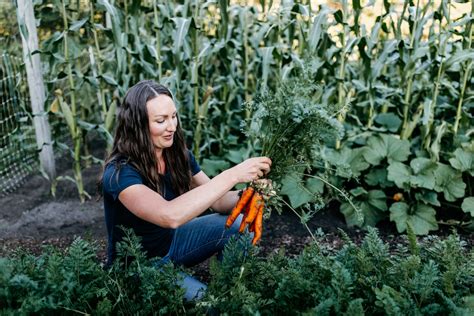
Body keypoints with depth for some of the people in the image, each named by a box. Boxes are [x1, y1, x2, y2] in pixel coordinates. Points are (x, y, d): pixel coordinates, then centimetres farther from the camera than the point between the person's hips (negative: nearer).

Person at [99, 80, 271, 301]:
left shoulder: (178, 154, -9)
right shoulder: (120, 172, -30)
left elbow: (217, 201, -6)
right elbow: (170, 216, -45)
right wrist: (232, 175, -43)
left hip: (170, 242, 6)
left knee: (240, 224, -10)